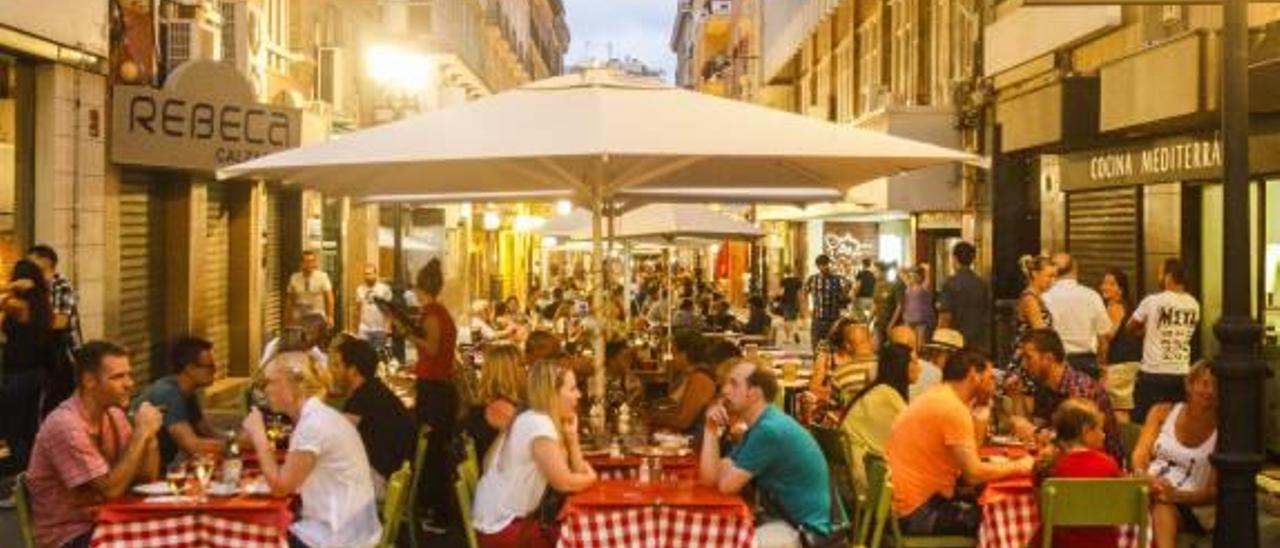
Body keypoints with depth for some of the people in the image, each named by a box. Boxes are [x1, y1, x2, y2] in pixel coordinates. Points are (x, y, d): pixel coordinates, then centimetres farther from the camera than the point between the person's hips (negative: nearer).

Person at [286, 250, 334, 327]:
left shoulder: (322, 277, -3)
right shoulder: (294, 278, 4)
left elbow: (329, 298, -4)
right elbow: (289, 299, 12)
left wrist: (330, 317, -9)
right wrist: (288, 317, 12)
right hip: (298, 319, 2)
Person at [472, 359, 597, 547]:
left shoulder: (536, 420, 8)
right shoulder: (539, 423, -19)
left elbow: (577, 470, 7)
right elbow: (564, 483, -17)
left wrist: (572, 434, -6)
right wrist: (591, 477, 1)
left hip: (511, 519, 8)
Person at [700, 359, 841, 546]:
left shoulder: (769, 429, -21)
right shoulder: (759, 427, 11)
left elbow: (726, 484, -17)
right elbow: (709, 478, 5)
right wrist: (711, 429, -3)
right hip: (794, 522, 10)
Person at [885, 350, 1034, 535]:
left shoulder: (936, 398, 13)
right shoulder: (954, 408, -16)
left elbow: (968, 458, 12)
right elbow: (973, 474, -19)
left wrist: (982, 412, 8)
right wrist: (1019, 466, -6)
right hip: (919, 512, -10)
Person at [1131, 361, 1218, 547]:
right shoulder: (1162, 412, 14)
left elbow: (1215, 491, -1)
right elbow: (1140, 454, 3)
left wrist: (1177, 496, -20)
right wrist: (1144, 478, -21)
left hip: (1192, 510, -3)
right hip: (1148, 492, 3)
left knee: (1162, 506, -37)